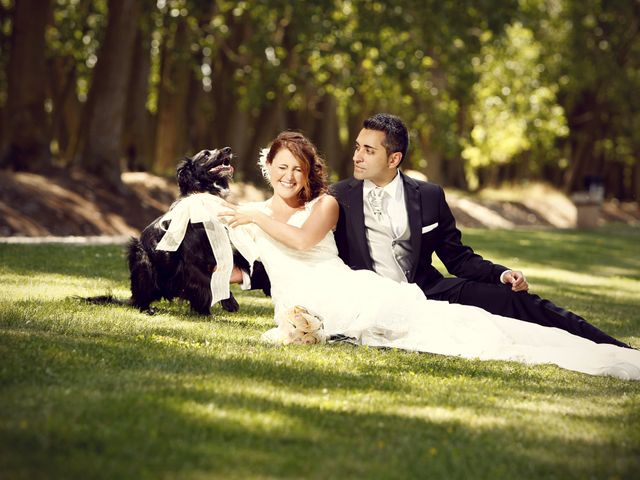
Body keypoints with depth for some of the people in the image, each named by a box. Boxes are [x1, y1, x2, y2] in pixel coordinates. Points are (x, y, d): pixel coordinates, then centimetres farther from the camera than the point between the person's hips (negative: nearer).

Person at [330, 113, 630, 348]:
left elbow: (458, 258, 12)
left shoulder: (428, 196, 9)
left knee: (515, 298, -17)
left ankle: (618, 352, -18)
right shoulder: (338, 197, 4)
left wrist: (501, 274, -5)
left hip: (428, 291, 3)